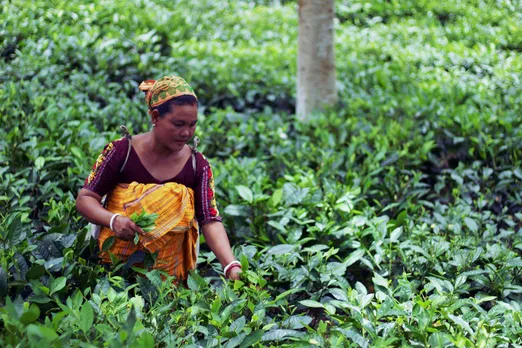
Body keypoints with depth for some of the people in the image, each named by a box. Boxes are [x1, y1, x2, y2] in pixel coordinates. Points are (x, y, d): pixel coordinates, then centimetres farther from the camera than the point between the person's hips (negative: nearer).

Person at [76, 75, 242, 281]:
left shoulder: (198, 165, 0)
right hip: (116, 269, -2)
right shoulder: (121, 152, -6)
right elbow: (85, 199, -2)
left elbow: (210, 221, -7)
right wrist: (113, 220, -23)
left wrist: (231, 266, -23)